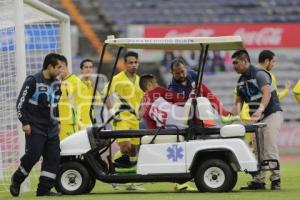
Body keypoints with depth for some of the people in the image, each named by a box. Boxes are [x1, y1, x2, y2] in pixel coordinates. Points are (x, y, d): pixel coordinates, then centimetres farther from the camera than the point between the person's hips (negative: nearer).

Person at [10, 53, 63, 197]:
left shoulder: (56, 83, 12)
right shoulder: (33, 81, -9)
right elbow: (20, 103, -9)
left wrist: (56, 122, 22)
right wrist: (25, 122, -14)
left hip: (51, 129, 7)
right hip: (35, 128, -7)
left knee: (53, 158, -2)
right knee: (33, 155, -15)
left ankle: (44, 189, 3)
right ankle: (16, 180, 7)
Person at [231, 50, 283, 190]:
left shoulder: (259, 74, -15)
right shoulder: (241, 81, 11)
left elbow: (267, 93, -29)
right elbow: (239, 101, 13)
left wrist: (260, 110, -45)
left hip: (271, 114, -8)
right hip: (257, 118, 8)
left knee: (270, 149, -15)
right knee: (258, 151, 6)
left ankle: (276, 179, -11)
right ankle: (258, 180, 8)